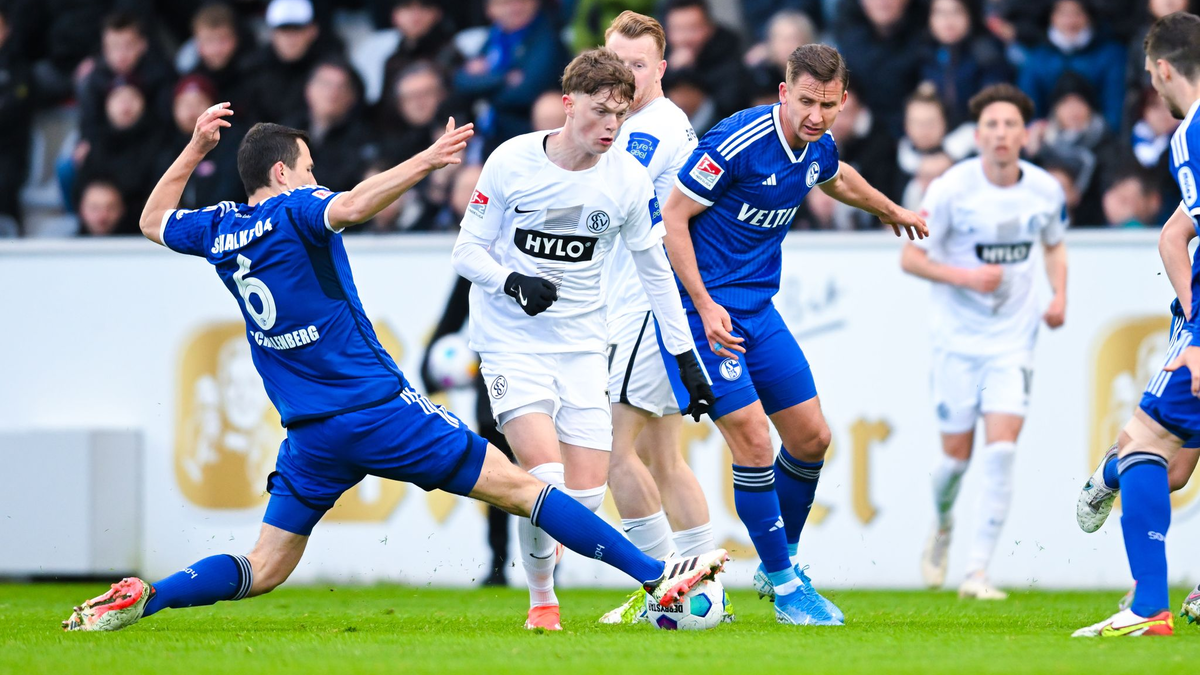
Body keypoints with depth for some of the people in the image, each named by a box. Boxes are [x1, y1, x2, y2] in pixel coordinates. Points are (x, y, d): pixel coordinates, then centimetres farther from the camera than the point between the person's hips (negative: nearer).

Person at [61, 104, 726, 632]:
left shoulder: (218, 230, 9)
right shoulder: (293, 210, -8)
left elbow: (152, 221, 30)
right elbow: (352, 206, -32)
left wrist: (194, 149, 33)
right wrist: (428, 160, -33)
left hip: (310, 436, 6)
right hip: (379, 408, -6)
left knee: (264, 570, 13)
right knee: (519, 487, -3)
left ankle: (142, 597, -9)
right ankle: (656, 576, -6)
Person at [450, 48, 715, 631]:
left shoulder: (628, 179, -3)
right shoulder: (513, 161, -9)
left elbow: (656, 272, 8)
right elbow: (467, 252, -2)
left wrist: (687, 360, 7)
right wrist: (514, 283, -23)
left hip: (583, 343, 3)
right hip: (511, 340, -3)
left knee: (588, 490, -7)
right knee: (546, 473, -19)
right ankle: (540, 598, 3)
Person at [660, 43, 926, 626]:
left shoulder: (818, 148, 2)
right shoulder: (737, 141, -22)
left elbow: (839, 181, 28)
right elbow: (674, 217, -17)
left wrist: (893, 212, 47)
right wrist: (705, 306, -23)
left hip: (758, 308, 8)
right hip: (707, 307, -8)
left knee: (811, 436, 8)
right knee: (754, 446, -13)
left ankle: (778, 565, 28)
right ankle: (784, 588, 0)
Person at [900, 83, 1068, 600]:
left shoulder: (1045, 190, 0)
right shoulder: (952, 188, -11)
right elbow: (910, 257, -7)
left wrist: (1059, 295, 2)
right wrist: (965, 276, -22)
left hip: (1013, 339, 2)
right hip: (957, 339, -2)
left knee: (1001, 450, -13)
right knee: (957, 454, 2)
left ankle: (977, 572, -10)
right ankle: (942, 526, 37)